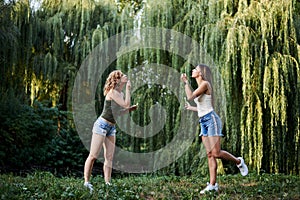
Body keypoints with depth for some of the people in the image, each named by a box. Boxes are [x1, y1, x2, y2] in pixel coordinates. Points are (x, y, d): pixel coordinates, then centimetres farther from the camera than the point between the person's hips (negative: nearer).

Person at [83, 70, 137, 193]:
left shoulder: (121, 94, 12)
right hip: (102, 124, -9)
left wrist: (130, 109, 8)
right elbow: (126, 104, -22)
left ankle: (107, 183, 5)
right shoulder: (112, 92, -14)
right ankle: (86, 182, -2)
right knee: (93, 156, -7)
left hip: (111, 127, 9)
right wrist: (128, 88, -13)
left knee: (109, 157, 4)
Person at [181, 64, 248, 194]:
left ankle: (238, 161, 13)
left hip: (211, 120, -9)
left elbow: (190, 97, -17)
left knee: (216, 153, -12)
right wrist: (190, 108, 32)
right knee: (210, 154, 2)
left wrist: (185, 82, -7)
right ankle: (212, 185, 0)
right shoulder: (200, 87, 18)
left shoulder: (205, 83, -7)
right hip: (203, 122, 9)